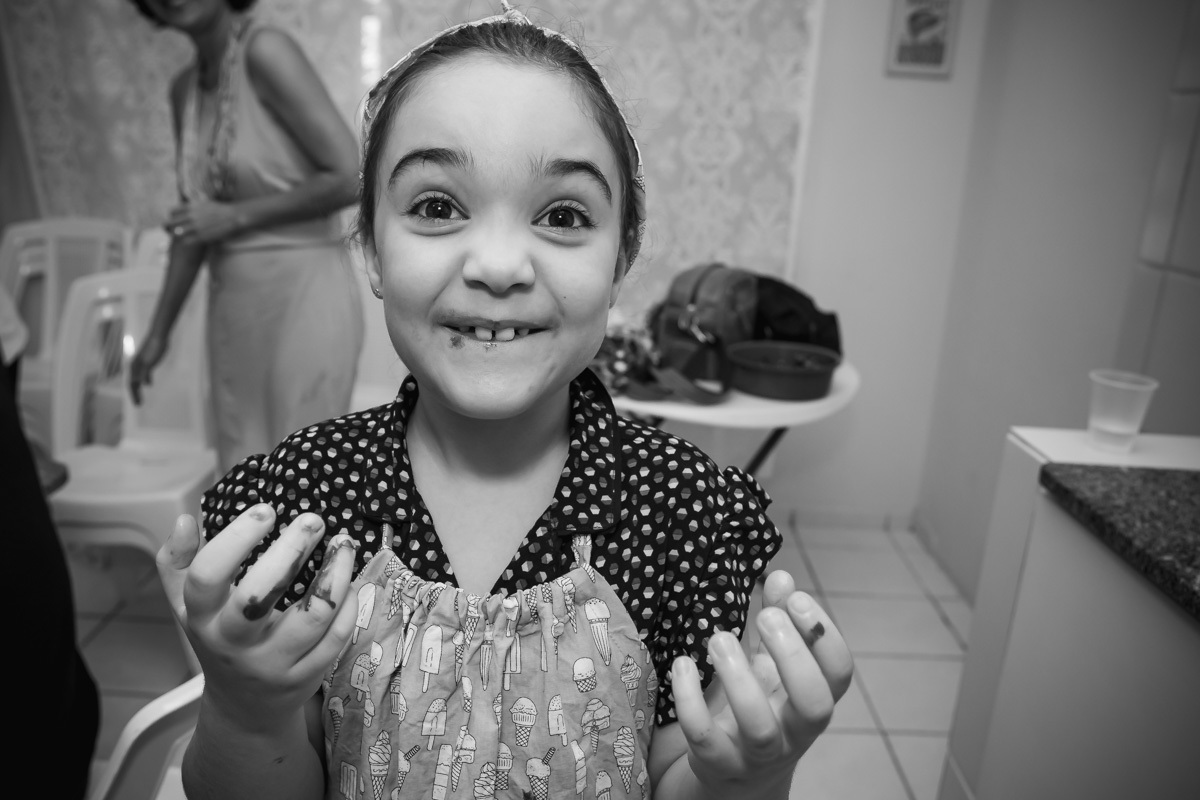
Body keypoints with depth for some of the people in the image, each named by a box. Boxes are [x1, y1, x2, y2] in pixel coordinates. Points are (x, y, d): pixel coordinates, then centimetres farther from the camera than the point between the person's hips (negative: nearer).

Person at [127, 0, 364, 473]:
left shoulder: (266, 51, -10)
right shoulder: (185, 89, 12)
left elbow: (349, 178, -18)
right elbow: (193, 222, 18)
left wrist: (236, 216, -12)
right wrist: (158, 332, 20)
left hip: (302, 295, -7)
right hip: (233, 306, 7)